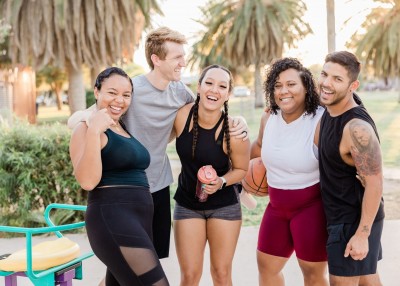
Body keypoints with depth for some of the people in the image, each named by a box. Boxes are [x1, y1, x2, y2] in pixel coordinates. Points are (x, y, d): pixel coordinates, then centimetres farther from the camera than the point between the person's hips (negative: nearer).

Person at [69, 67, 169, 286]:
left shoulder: (124, 127, 19)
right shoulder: (86, 128, -5)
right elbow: (88, 181, -18)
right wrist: (93, 131, -25)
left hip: (140, 219, 9)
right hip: (111, 218, -9)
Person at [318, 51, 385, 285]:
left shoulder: (357, 128, -29)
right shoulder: (333, 106, -3)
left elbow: (374, 183, -25)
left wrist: (362, 234, -22)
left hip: (355, 219, -9)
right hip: (345, 213, 9)